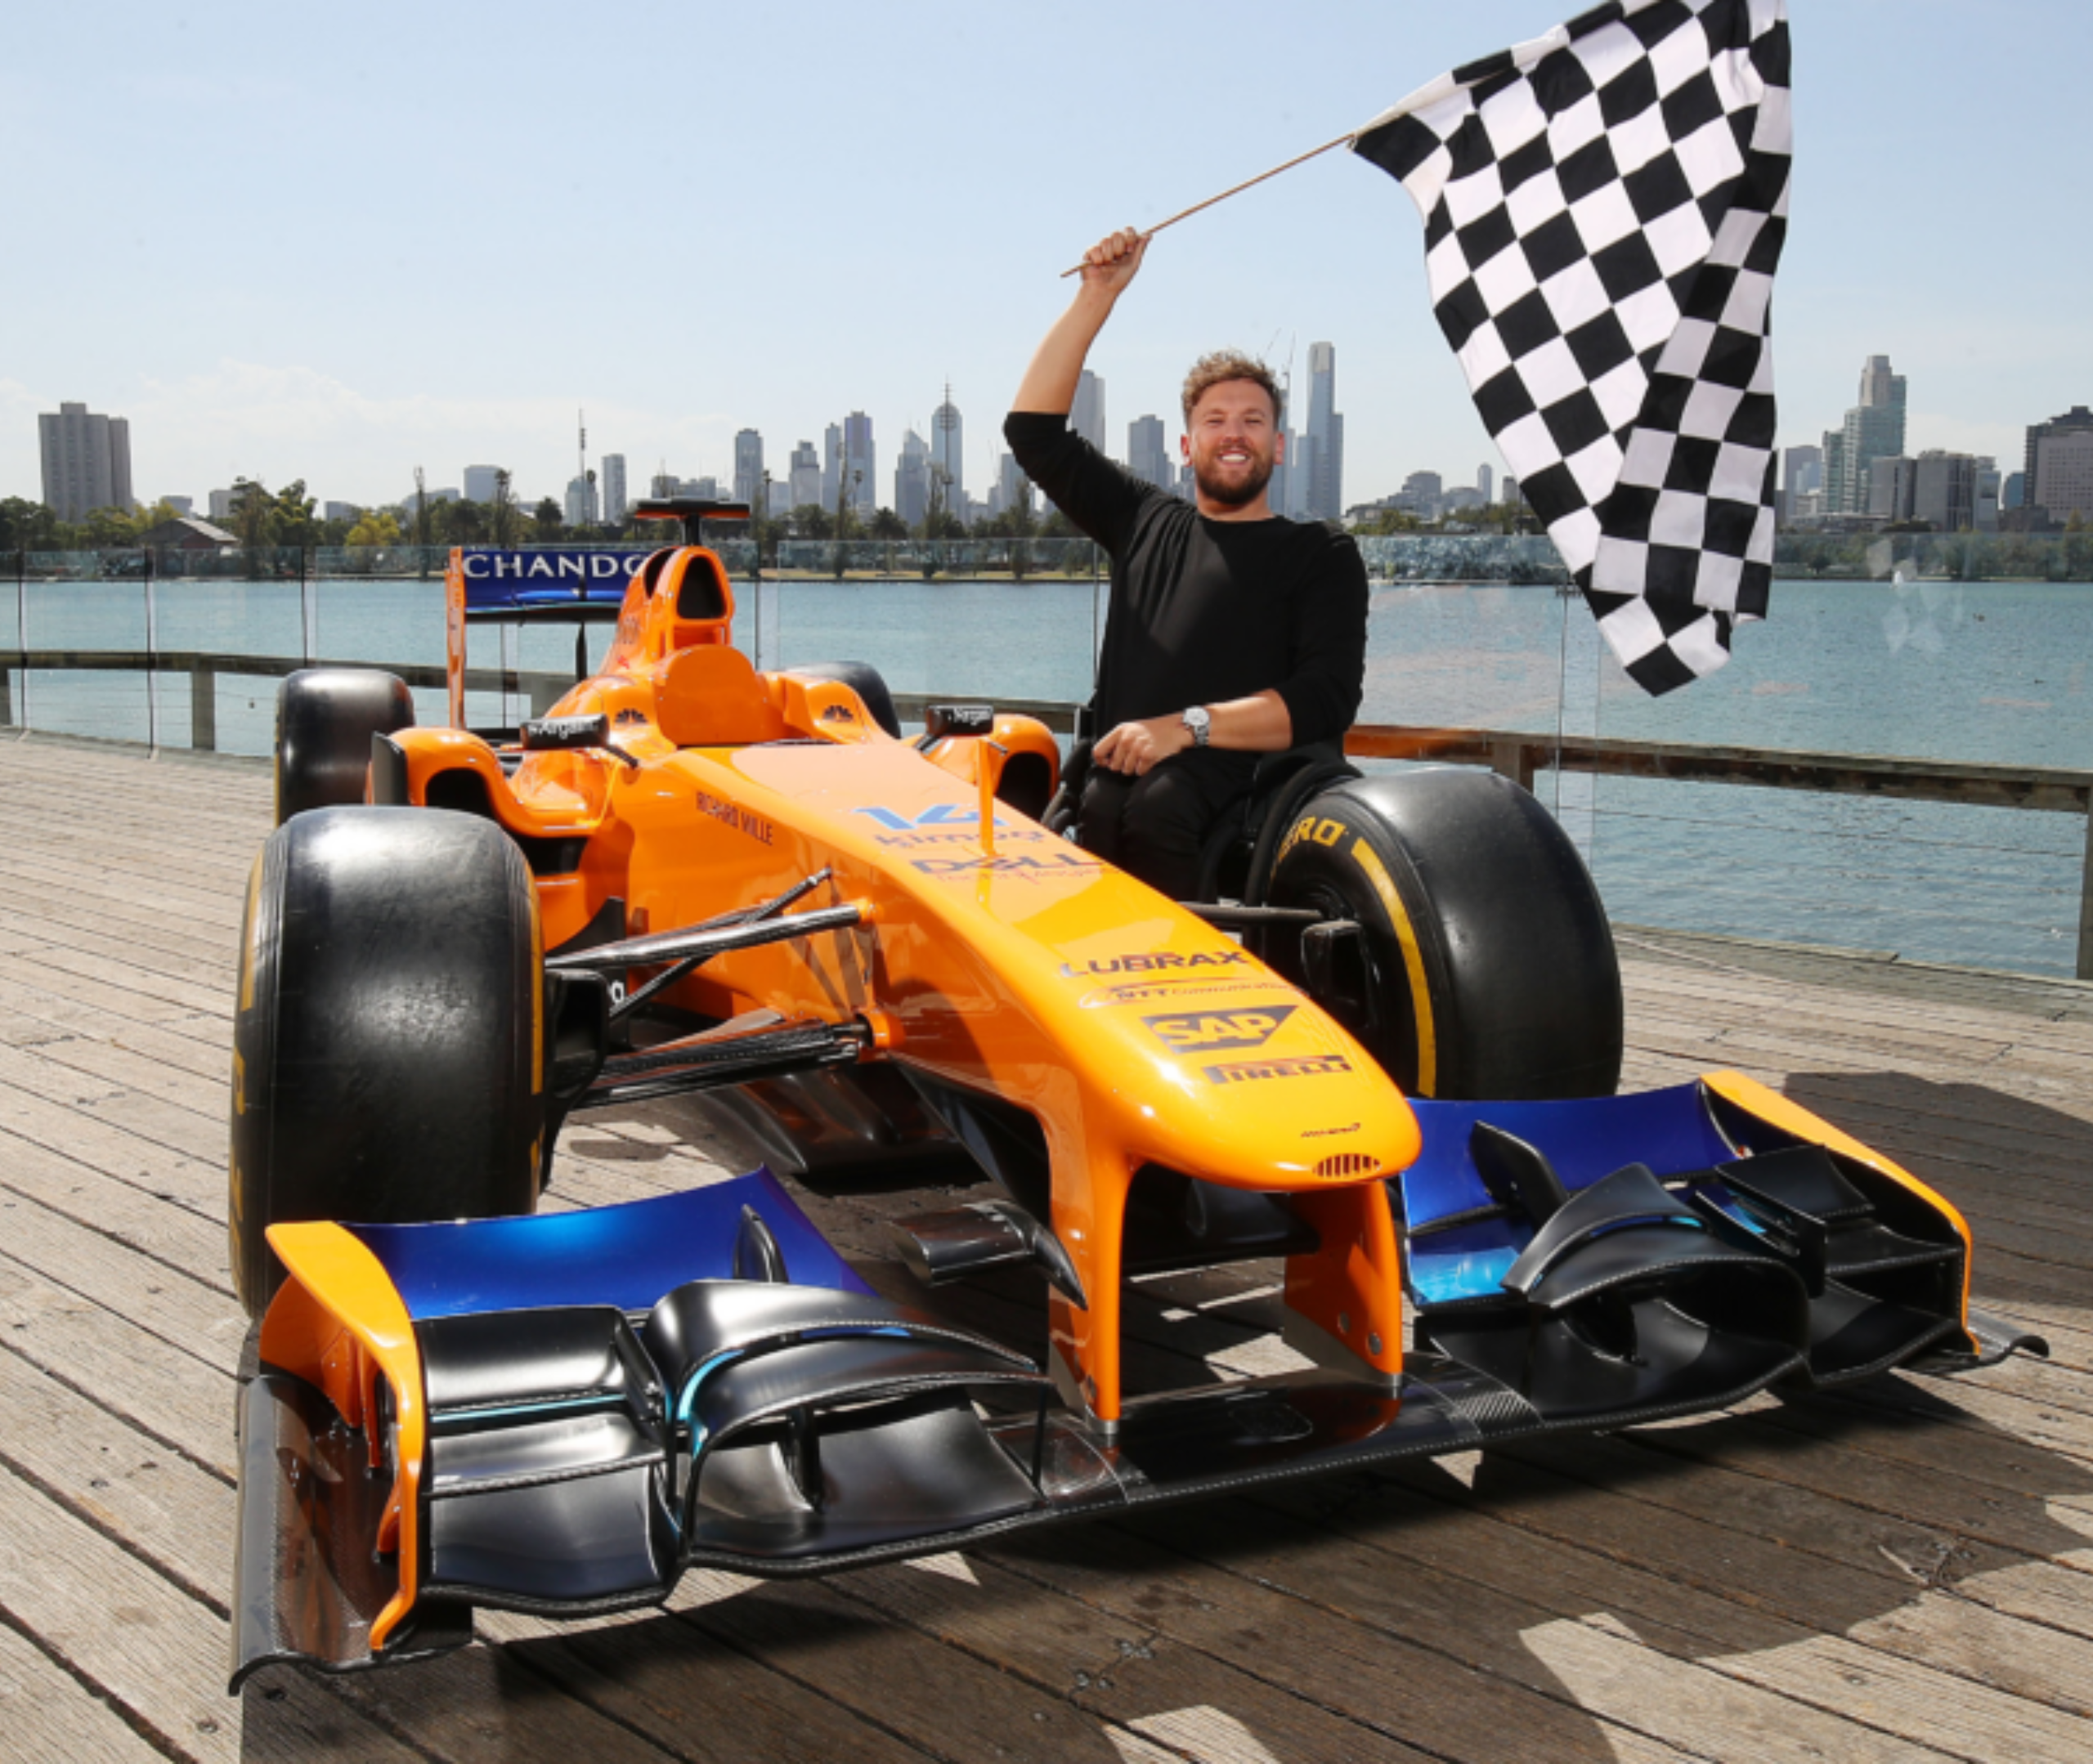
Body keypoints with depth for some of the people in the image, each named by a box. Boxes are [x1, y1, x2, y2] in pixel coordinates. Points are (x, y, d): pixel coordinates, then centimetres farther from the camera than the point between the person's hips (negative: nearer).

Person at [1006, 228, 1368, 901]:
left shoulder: (1323, 554, 17)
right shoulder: (1147, 522, 27)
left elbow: (1328, 698, 2)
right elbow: (1033, 429, 27)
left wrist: (1187, 727, -10)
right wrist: (1098, 295, 22)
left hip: (1249, 793, -3)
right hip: (1120, 779, 3)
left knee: (1159, 808, -30)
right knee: (1099, 809, -26)